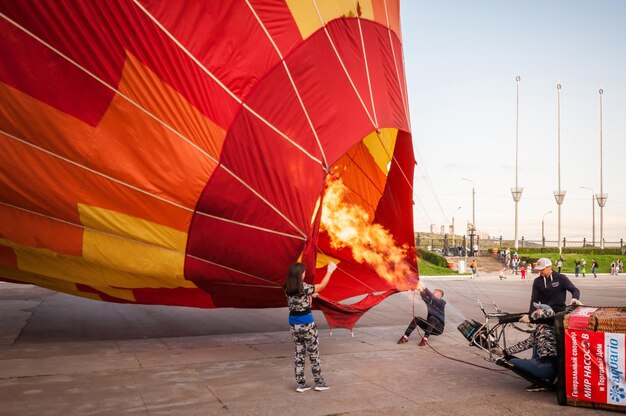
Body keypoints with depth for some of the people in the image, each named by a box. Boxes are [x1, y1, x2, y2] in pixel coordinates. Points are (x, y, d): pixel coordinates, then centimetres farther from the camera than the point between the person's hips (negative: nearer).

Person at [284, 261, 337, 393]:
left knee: (299, 354, 14)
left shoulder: (287, 289, -2)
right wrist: (329, 271, 5)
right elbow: (322, 286, -6)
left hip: (293, 325, 6)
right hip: (306, 324, -6)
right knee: (314, 353, 9)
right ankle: (319, 383, 19)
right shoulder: (304, 288, -19)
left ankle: (301, 384, 17)